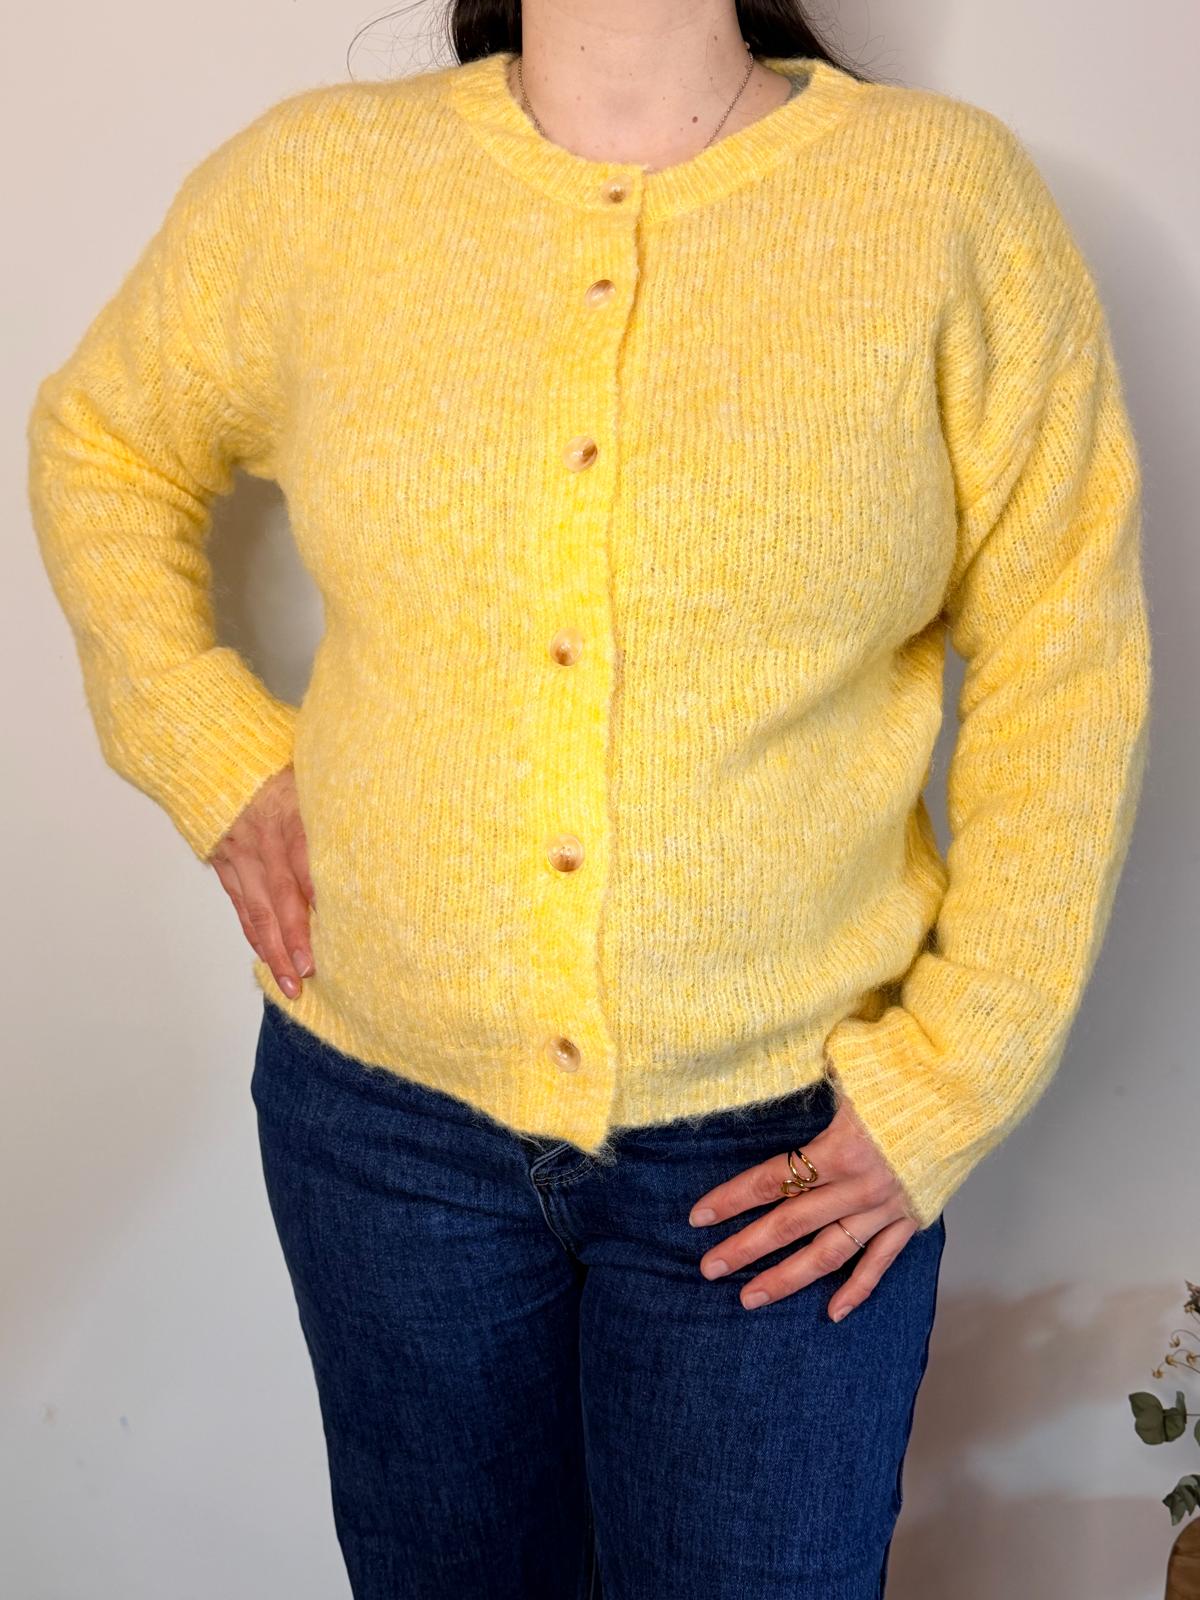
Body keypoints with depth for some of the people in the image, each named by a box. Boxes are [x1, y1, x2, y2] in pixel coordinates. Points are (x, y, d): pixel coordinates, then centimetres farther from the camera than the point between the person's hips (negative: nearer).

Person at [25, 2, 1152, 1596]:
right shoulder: (313, 182, -3)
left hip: (787, 1137, -1)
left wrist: (952, 1083, -8)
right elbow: (102, 441, 13)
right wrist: (211, 754, 0)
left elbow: (1066, 660, -6)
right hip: (388, 1104, 2)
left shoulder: (955, 198, -8)